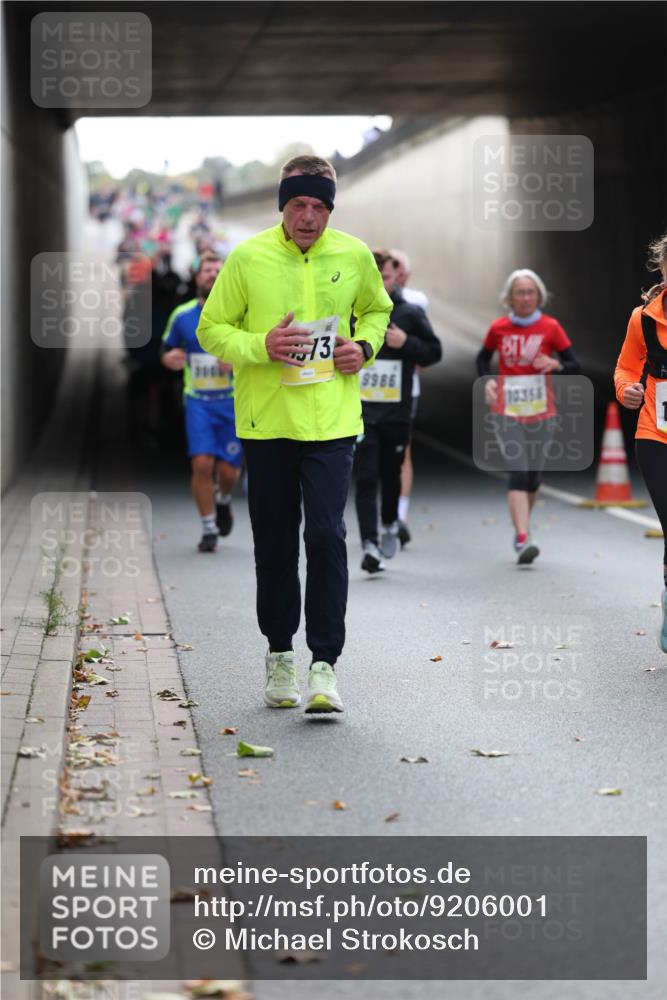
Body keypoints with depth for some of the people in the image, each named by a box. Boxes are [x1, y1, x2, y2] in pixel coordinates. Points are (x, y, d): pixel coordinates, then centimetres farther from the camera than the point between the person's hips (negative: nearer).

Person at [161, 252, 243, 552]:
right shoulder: (181, 316, 4)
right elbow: (167, 352, 16)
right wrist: (171, 359, -8)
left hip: (233, 401, 0)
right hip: (198, 401, 0)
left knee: (229, 470, 0)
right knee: (202, 463, -14)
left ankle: (224, 501, 37)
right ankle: (209, 529, 1)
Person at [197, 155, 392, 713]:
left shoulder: (354, 257, 3)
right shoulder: (248, 258, -3)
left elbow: (377, 310, 22)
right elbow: (212, 328, 3)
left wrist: (365, 346, 1)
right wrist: (260, 346, -15)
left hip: (332, 421, 0)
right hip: (266, 421, 0)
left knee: (327, 535, -9)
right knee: (275, 541, 8)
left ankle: (325, 665, -4)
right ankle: (279, 653, 24)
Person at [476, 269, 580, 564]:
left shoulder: (551, 327, -1)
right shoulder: (498, 328, 1)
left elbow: (574, 366, 1)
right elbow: (483, 358, 17)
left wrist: (556, 365, -20)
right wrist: (487, 381, -2)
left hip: (541, 412, 1)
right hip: (507, 411, -1)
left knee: (532, 475, 12)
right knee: (518, 472, -15)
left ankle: (521, 527, 37)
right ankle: (524, 540, -23)